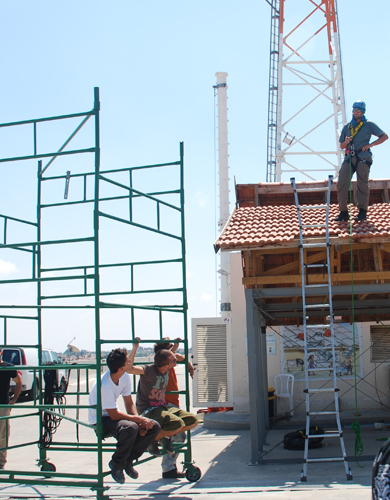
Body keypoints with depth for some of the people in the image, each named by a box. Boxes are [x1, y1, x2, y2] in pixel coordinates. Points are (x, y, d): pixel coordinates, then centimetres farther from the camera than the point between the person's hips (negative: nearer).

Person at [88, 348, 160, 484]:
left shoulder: (125, 376, -6)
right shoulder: (104, 385, -30)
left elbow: (129, 403, 2)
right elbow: (114, 415, -25)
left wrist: (139, 421, -15)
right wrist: (138, 419, -22)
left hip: (113, 415, 8)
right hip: (100, 420, -8)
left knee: (154, 427, -9)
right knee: (131, 428, -37)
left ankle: (128, 460, 6)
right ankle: (116, 464, -9)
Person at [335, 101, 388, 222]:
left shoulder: (369, 125, 9)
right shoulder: (347, 127, 19)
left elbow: (384, 136, 8)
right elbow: (341, 146, 20)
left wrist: (370, 145, -3)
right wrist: (346, 142, -4)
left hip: (363, 157, -3)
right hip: (349, 157, 3)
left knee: (362, 184, -9)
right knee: (341, 183, -10)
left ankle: (362, 211, -5)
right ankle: (343, 212, -7)